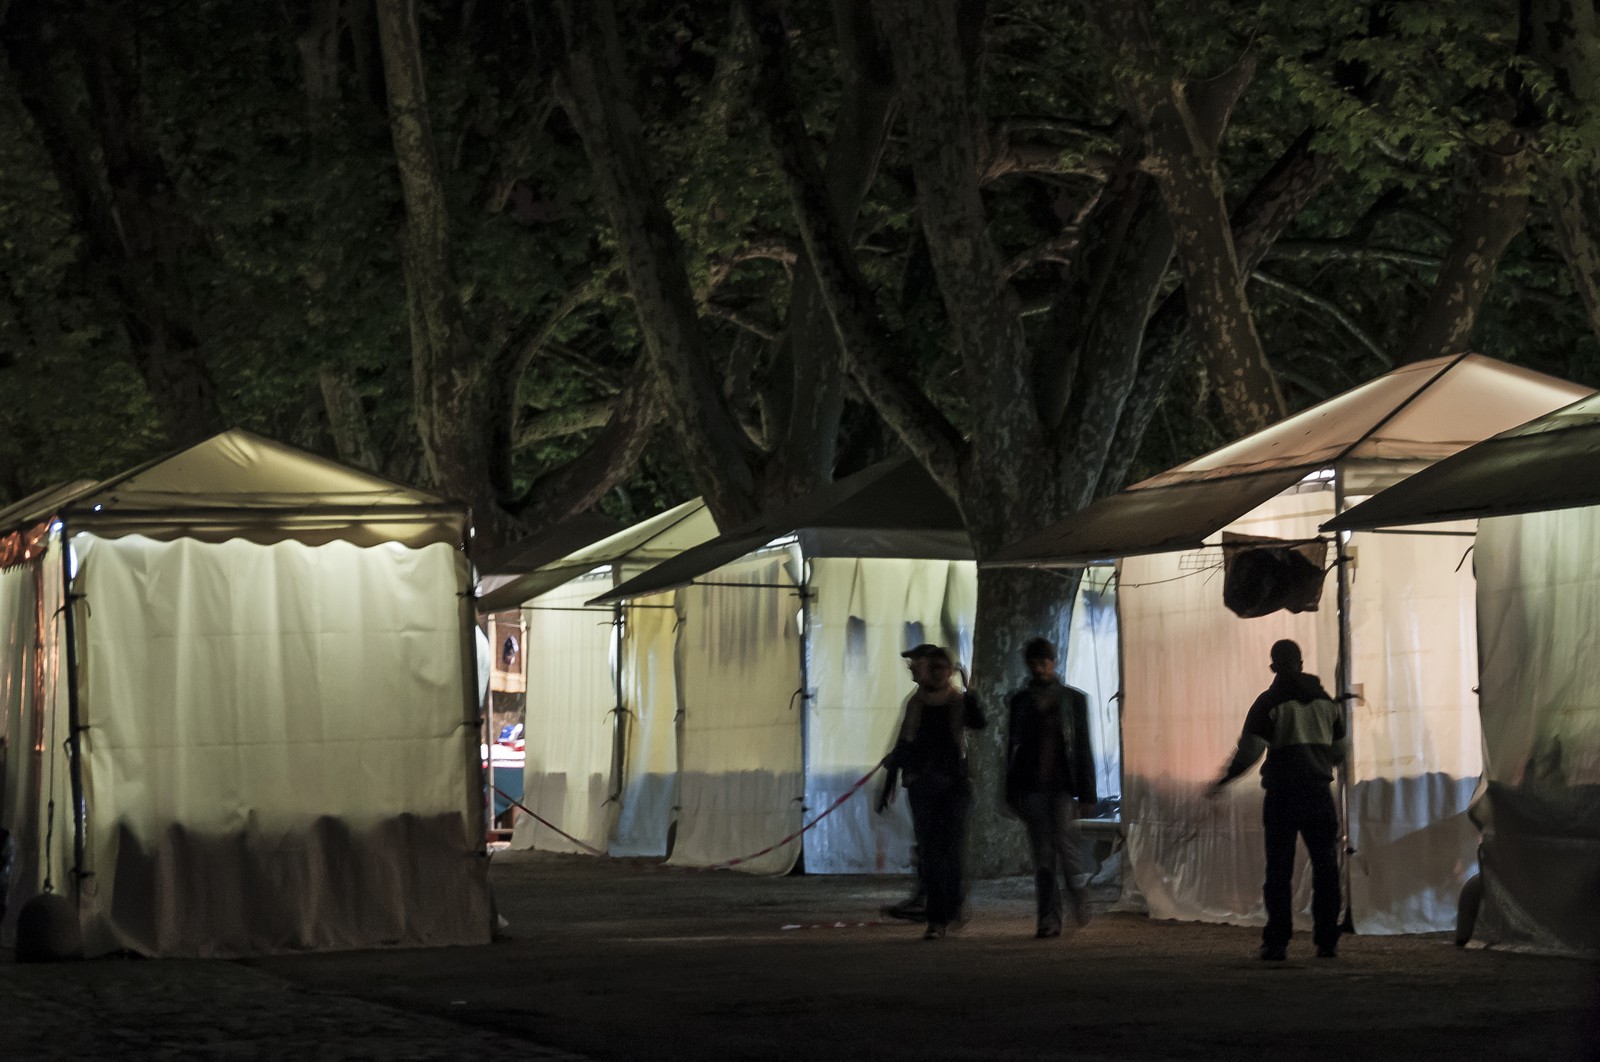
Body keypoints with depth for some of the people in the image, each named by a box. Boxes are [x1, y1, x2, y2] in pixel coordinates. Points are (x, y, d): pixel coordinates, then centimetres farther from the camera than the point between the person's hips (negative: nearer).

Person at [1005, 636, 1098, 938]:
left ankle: (1077, 892, 12)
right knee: (1042, 854, -1)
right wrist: (1012, 796, 8)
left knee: (1066, 841, -16)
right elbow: (1012, 747, 12)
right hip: (1032, 786, 2)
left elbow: (1084, 747, 5)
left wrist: (1087, 792, -1)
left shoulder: (1073, 699, 6)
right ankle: (1049, 920, -1)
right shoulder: (1020, 701, 11)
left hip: (1064, 784, -2)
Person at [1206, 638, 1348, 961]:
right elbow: (1341, 750, 14)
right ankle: (1327, 941, 3)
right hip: (1319, 794, 3)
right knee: (1325, 868, 7)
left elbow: (1248, 751, -11)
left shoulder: (1269, 702, -4)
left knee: (1278, 871, 2)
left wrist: (1221, 781, 0)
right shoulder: (1326, 701, 9)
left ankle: (1277, 942, -2)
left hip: (1281, 796, -3)